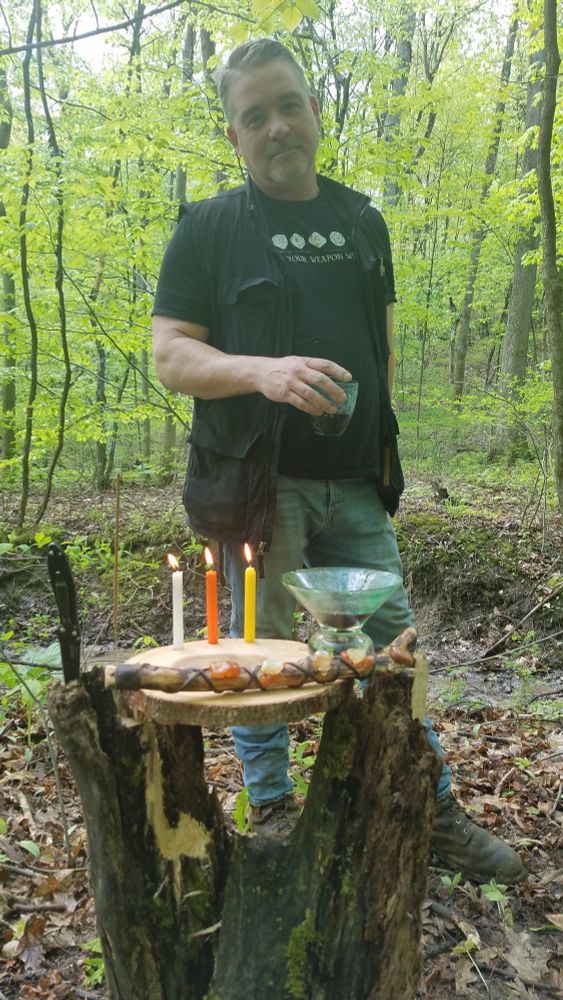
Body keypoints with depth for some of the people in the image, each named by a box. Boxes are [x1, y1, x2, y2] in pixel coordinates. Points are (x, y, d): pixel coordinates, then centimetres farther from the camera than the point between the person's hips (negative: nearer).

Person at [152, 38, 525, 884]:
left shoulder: (363, 222, 16)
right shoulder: (210, 228, 2)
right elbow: (170, 355, -6)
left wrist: (382, 430, 11)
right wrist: (263, 371, -23)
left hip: (354, 484, 4)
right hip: (259, 483, -3)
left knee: (394, 644, 8)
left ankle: (435, 814, 22)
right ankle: (272, 813, 22)